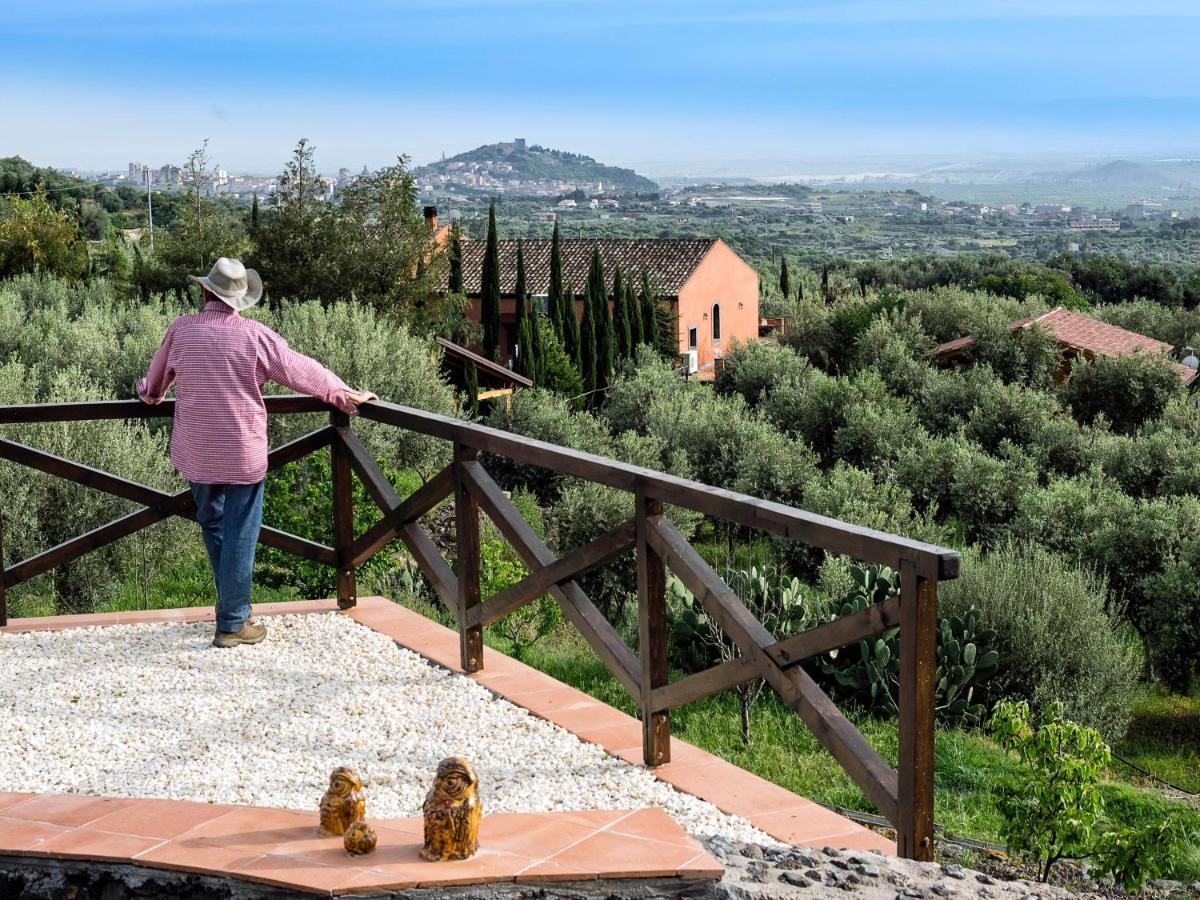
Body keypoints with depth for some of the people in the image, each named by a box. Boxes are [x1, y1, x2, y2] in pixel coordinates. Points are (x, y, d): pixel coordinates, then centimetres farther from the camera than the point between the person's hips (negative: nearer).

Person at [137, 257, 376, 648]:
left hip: (196, 454, 3)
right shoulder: (255, 336, -10)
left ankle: (230, 605, 30)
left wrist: (149, 393, 39)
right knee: (240, 535, 3)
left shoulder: (181, 330, -2)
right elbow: (302, 371, -2)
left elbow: (155, 382, 15)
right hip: (243, 455, -3)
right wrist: (345, 395, 12)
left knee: (212, 526, 20)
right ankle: (232, 624, 6)